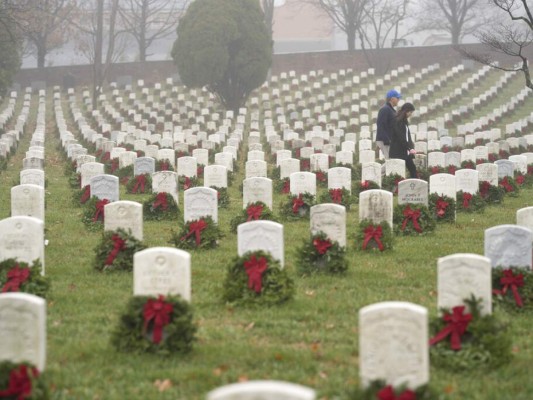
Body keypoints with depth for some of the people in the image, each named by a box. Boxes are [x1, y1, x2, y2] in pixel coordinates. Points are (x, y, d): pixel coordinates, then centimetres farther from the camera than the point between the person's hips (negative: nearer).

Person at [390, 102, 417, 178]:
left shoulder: (404, 121, 16)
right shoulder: (397, 121, -11)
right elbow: (401, 137, -18)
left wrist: (411, 147, 6)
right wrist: (409, 148, -21)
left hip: (405, 152, 9)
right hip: (398, 151, -9)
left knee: (412, 168, 2)